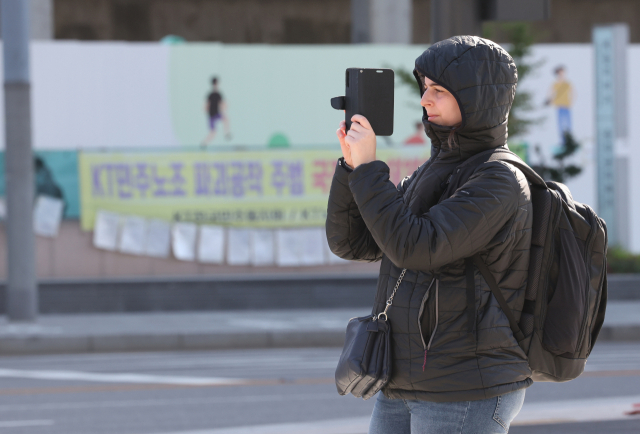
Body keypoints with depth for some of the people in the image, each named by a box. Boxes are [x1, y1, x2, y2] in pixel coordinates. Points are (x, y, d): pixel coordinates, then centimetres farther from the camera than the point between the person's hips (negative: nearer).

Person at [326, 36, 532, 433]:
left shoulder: (499, 184, -13)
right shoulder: (431, 175, 15)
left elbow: (415, 248, -23)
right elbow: (350, 241, 10)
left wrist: (368, 168, -18)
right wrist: (352, 163, -3)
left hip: (468, 397, -9)